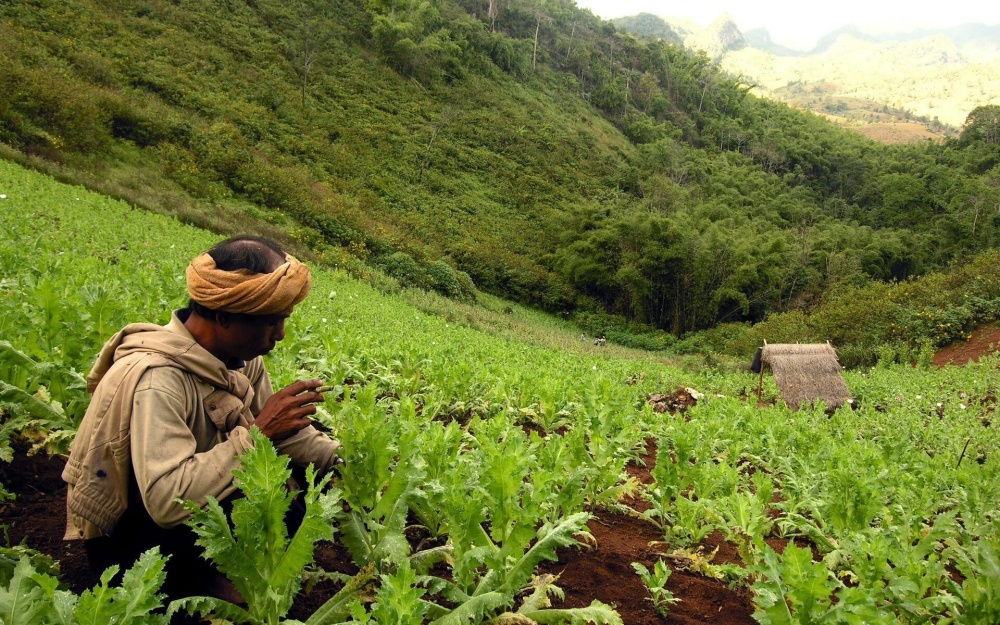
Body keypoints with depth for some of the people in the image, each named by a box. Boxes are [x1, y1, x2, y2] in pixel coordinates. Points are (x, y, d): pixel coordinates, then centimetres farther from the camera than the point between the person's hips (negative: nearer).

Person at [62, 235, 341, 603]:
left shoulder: (240, 358, -7)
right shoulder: (156, 378, -32)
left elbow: (288, 434, 0)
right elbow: (167, 500, -40)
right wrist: (256, 433, -37)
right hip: (121, 539, -8)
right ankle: (194, 583, -1)